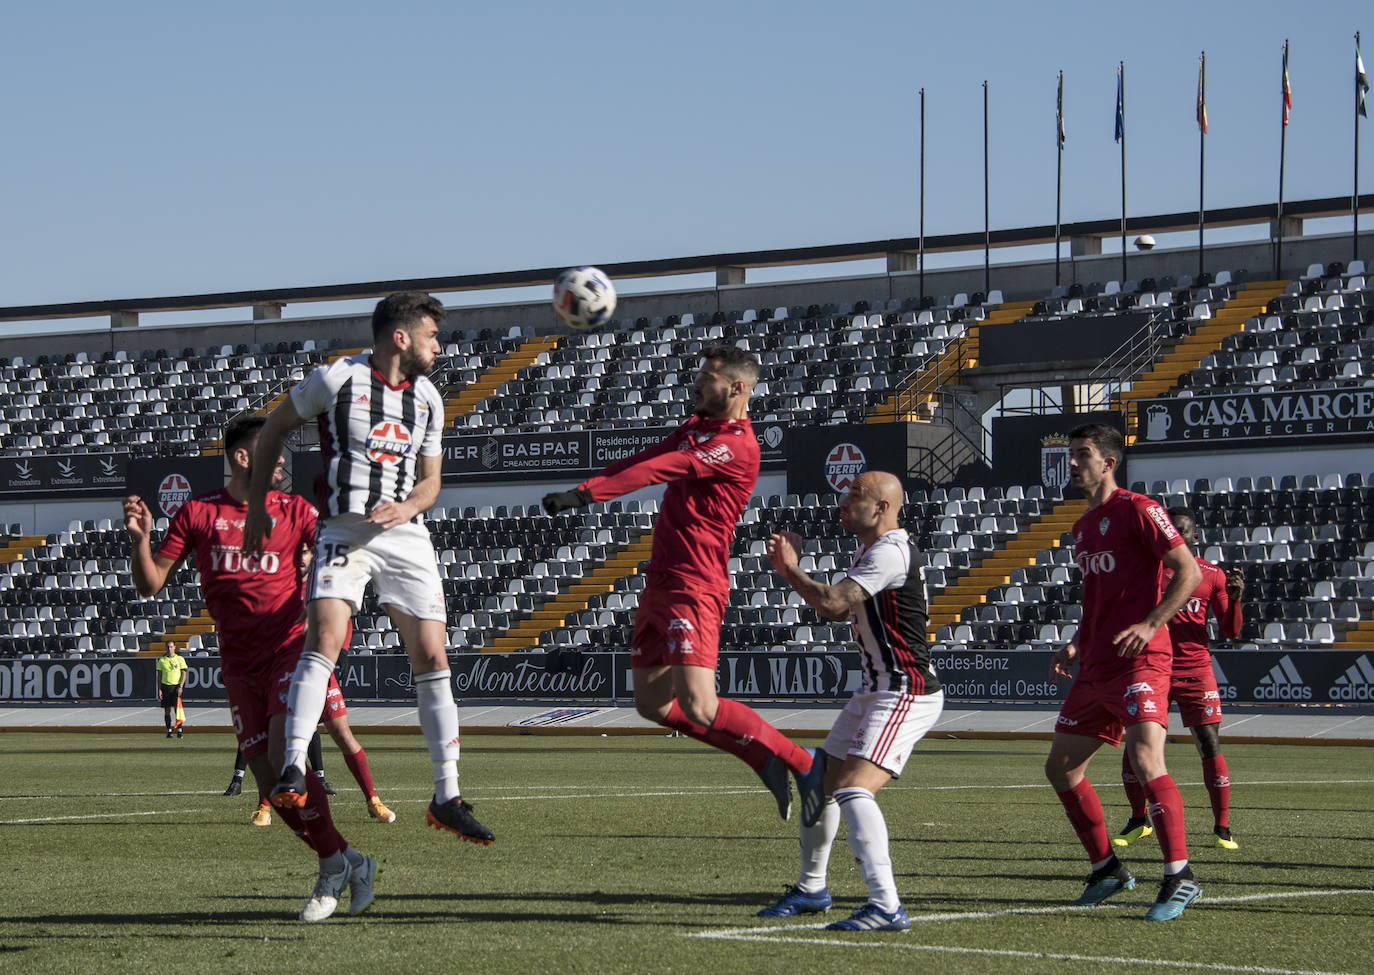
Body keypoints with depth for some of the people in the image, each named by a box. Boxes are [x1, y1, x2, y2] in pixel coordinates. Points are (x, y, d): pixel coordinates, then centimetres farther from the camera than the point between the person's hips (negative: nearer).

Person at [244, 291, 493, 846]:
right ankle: (292, 772, -24)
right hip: (344, 530, -5)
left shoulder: (428, 399, 12)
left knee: (432, 660, 0)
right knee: (324, 640, -25)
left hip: (406, 534, 5)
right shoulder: (337, 378, -4)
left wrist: (408, 507, -5)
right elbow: (274, 429, 7)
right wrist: (257, 506, 7)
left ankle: (447, 798, 6)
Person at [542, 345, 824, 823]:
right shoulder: (698, 426, 16)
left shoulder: (737, 446, -15)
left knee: (699, 708, -19)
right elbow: (645, 460, 15)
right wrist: (582, 490, 3)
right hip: (660, 581, 10)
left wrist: (587, 493, -26)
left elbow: (662, 468, -22)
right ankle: (766, 759, 17)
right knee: (652, 704, 10)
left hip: (692, 586, -10)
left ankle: (803, 765, -4)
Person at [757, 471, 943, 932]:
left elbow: (831, 601, -26)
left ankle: (886, 907, -31)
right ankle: (810, 888, 36)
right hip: (875, 692, 11)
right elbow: (838, 609, 24)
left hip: (905, 696, -11)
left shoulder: (891, 552, -19)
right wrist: (791, 570, 11)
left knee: (852, 789, -25)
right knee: (821, 783, 18)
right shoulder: (870, 551, 15)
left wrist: (792, 569, -9)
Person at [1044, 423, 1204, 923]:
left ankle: (1180, 877, -17)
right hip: (1095, 669, 9)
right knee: (1061, 768, 10)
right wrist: (1077, 645, 15)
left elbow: (1189, 572, -11)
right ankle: (1107, 868, 21)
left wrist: (1149, 625, -21)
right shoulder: (1083, 528, 19)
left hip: (1139, 661, -9)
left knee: (1145, 760, -23)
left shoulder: (1136, 510, -6)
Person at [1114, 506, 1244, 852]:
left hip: (1196, 670, -1)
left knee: (1210, 746, -9)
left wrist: (1235, 598, -12)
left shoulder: (1213, 575, 5)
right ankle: (1139, 821, 17)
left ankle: (1222, 827, -1)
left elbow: (1231, 632, 5)